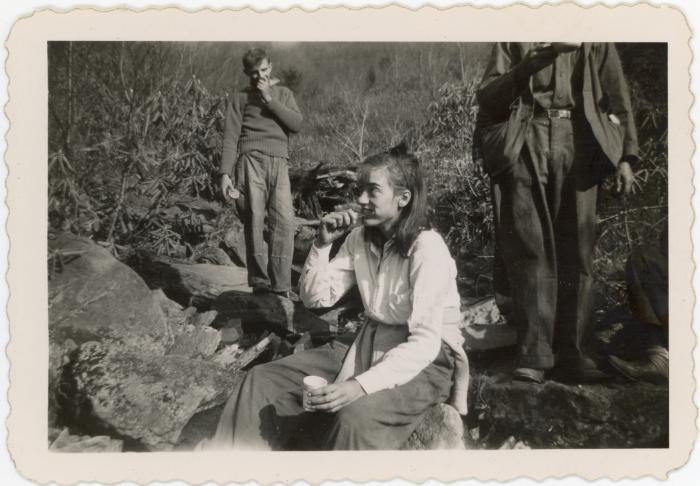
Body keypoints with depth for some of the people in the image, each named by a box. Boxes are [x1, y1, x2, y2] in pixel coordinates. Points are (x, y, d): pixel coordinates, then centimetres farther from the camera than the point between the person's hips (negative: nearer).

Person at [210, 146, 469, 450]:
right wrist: (323, 244, -11)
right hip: (370, 348, 7)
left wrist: (361, 385, -39)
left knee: (354, 415, -36)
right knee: (265, 380, -8)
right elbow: (316, 298, 4)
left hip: (428, 359, -6)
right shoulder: (360, 239, 2)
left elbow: (425, 342, -27)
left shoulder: (427, 249, -20)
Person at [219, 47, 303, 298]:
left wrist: (269, 99, 1)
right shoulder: (240, 98, 16)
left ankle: (280, 287, -14)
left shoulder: (283, 93, 24)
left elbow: (296, 123, 6)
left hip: (279, 163, 1)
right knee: (254, 221, -10)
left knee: (284, 221, -14)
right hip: (251, 160, -1)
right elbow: (231, 137, 7)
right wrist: (225, 173, -4)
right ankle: (259, 284, -6)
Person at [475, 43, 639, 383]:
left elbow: (617, 96, 14)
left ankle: (573, 353, 0)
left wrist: (626, 155, 1)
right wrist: (528, 65, -10)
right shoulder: (513, 40, 16)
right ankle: (533, 353, -8)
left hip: (578, 146, 1)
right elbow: (486, 97, 6)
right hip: (525, 146, -1)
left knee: (576, 252, -4)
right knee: (529, 250, -8)